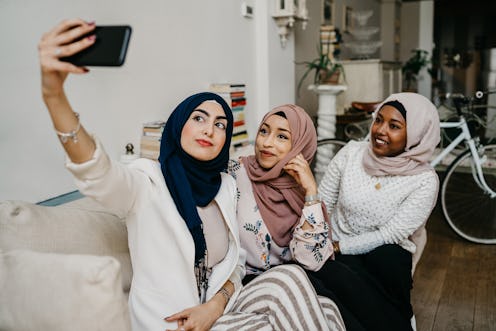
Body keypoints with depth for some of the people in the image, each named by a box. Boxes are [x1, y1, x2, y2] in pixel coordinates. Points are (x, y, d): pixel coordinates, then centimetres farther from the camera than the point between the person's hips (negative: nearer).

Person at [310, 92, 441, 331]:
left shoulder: (425, 181, -11)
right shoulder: (351, 152, -4)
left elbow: (390, 235, -15)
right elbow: (321, 205, 0)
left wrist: (338, 246, -18)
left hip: (386, 259, -1)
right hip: (339, 256, 2)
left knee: (385, 255, -36)